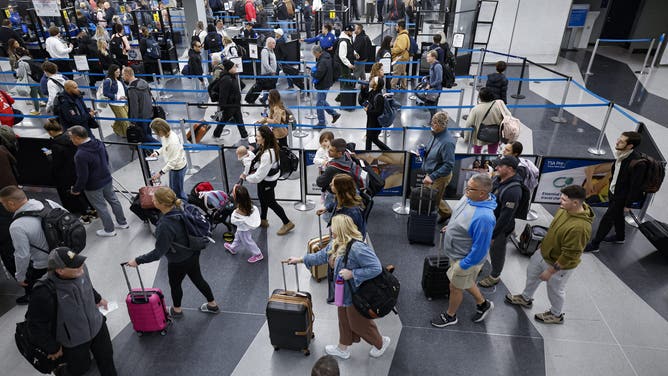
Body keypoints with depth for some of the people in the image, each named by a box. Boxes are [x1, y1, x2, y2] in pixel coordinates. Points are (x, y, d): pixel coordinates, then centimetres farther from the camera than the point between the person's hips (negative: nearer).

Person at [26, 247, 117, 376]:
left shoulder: (80, 270, -21)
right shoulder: (45, 293, -36)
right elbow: (36, 325, -21)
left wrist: (98, 299, 21)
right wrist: (53, 348, -9)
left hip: (97, 325, 4)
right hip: (73, 341, -4)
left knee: (107, 357, 22)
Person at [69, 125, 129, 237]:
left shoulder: (80, 155, -31)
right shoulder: (98, 143, -8)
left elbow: (82, 176, -24)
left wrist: (76, 189, -7)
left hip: (93, 186, -7)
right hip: (107, 179, 7)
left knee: (101, 207, 11)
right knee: (113, 200, 21)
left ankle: (109, 230, 27)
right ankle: (122, 222, 36)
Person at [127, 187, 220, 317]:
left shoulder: (165, 225, -36)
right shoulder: (181, 206, -16)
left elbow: (158, 252, -25)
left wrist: (138, 260, -13)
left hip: (179, 261, -7)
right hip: (193, 252, 7)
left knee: (175, 284, 23)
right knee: (197, 279, 26)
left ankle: (177, 310, 51)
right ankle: (213, 305, 45)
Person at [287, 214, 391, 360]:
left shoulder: (358, 248, -35)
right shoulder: (336, 244, -6)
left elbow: (376, 268, -34)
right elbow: (322, 255, 11)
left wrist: (352, 273, -31)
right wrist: (300, 259, 17)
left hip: (356, 294, -8)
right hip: (344, 291, 8)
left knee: (358, 323, 14)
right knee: (344, 320, 25)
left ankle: (381, 342, 40)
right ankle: (342, 348, 48)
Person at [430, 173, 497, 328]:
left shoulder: (483, 217, -39)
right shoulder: (470, 197, -12)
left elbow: (480, 248, -29)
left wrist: (463, 265, -19)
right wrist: (451, 227, 9)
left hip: (465, 258, -8)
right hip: (457, 253, 8)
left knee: (455, 287, 15)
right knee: (465, 281, 29)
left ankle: (450, 316, 41)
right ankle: (483, 304, 52)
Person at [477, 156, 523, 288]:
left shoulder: (513, 191, -32)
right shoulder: (497, 179, -5)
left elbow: (505, 217, -29)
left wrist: (492, 235, -22)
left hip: (500, 227, -8)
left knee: (497, 252, 13)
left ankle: (494, 277, 36)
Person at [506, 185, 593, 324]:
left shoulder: (580, 227, -40)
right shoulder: (566, 209, -14)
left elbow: (569, 255, -30)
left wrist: (550, 271, -21)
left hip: (560, 264, -8)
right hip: (544, 252, 8)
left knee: (555, 290, 18)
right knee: (532, 272, 27)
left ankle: (556, 315, 48)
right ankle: (526, 298, 54)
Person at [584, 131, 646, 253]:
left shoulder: (636, 163, -31)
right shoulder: (621, 154, -9)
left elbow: (635, 186, -21)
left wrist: (628, 204, -13)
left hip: (622, 196, -7)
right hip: (613, 191, 7)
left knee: (607, 219, 3)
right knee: (617, 215, 26)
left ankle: (595, 244, 18)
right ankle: (620, 237, 49)